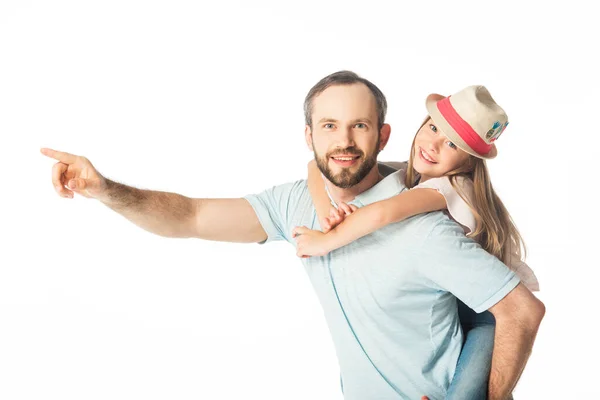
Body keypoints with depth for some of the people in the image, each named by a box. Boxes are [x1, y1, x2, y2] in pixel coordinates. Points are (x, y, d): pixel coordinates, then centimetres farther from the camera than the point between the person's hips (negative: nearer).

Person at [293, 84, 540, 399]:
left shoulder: (454, 187, -27)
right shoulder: (404, 175, -8)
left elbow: (383, 212, -45)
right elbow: (319, 163, -11)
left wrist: (326, 241, -31)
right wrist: (329, 216, -29)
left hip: (502, 307, -7)